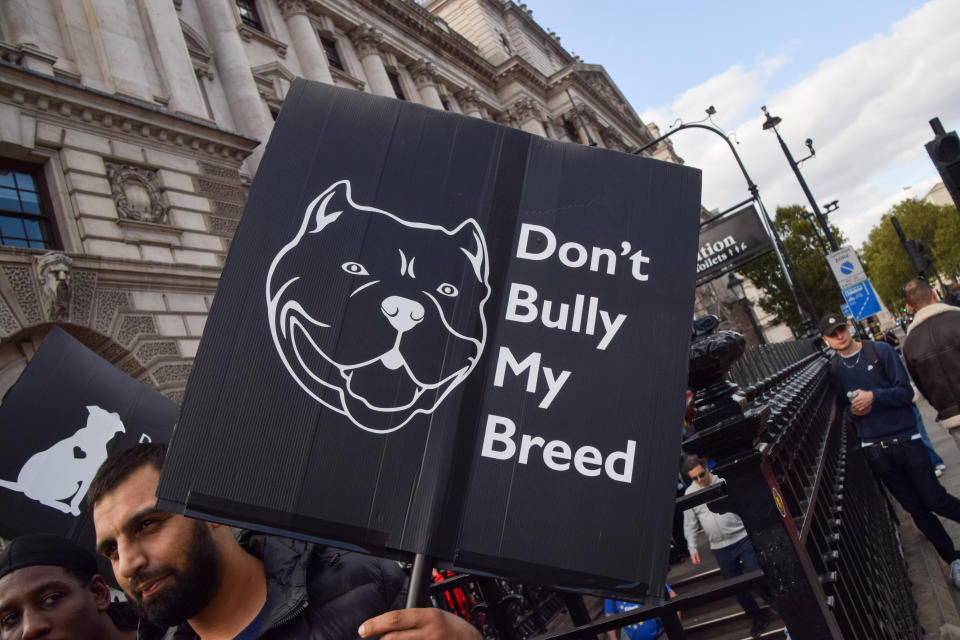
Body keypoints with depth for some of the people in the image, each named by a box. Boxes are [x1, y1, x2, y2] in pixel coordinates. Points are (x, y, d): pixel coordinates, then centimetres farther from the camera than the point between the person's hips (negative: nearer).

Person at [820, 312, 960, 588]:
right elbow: (841, 407, 15)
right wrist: (852, 410, -6)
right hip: (875, 450, 2)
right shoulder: (835, 371, 5)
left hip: (905, 439, -2)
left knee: (934, 500, -2)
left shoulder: (880, 351, -3)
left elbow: (905, 392, -9)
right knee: (916, 508, 9)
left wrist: (873, 396, -23)